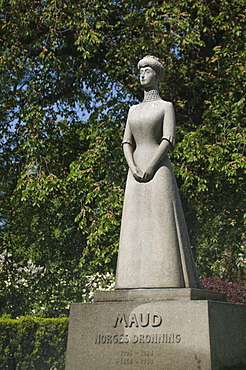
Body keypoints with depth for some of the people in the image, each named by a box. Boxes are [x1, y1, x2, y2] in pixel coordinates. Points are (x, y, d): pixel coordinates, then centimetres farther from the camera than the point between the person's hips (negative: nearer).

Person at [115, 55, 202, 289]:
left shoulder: (166, 106, 8)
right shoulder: (134, 110, 22)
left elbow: (168, 140, -5)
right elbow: (127, 142, 13)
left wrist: (150, 167, -15)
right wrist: (133, 167, -6)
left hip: (158, 170, -5)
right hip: (136, 174, 5)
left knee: (161, 223, -10)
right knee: (135, 225, -2)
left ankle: (166, 279, -10)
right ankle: (137, 282, -3)